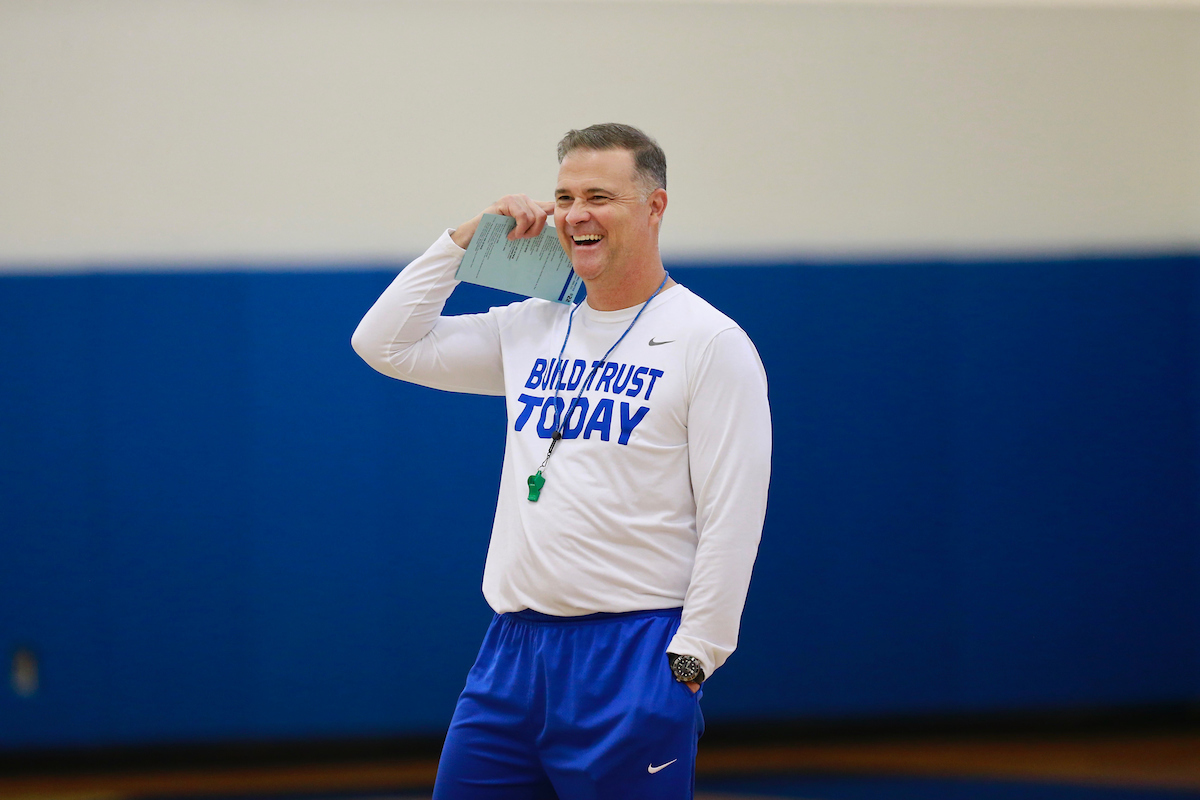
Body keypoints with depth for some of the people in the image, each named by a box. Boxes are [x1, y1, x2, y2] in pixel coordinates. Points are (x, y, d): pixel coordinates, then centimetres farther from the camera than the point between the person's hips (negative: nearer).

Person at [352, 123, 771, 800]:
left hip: (634, 659, -6)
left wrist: (688, 661, -15)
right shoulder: (533, 331, 13)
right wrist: (466, 238, 8)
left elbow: (731, 521, -11)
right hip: (512, 649, 6)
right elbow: (384, 344, 13)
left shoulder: (712, 342, -6)